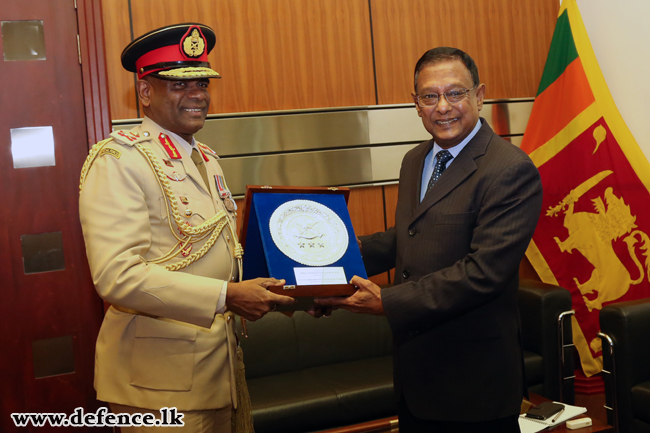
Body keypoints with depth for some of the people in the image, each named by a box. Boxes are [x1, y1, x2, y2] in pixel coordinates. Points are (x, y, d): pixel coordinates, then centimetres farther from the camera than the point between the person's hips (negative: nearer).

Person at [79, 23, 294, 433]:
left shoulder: (206, 159, 13)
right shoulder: (118, 161, -14)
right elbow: (117, 276, -24)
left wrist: (284, 289, 4)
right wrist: (226, 296, -27)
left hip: (223, 367, 8)